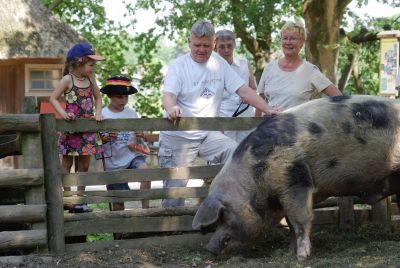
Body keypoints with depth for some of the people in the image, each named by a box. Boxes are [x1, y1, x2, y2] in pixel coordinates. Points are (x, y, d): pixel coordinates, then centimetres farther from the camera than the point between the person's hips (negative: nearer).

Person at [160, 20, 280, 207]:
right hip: (178, 137, -4)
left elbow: (244, 90, 4)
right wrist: (171, 108, -44)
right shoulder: (178, 66, -4)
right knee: (175, 188, -5)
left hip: (208, 134, 4)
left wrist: (268, 110, -8)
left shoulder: (219, 64, 8)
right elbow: (168, 95, -19)